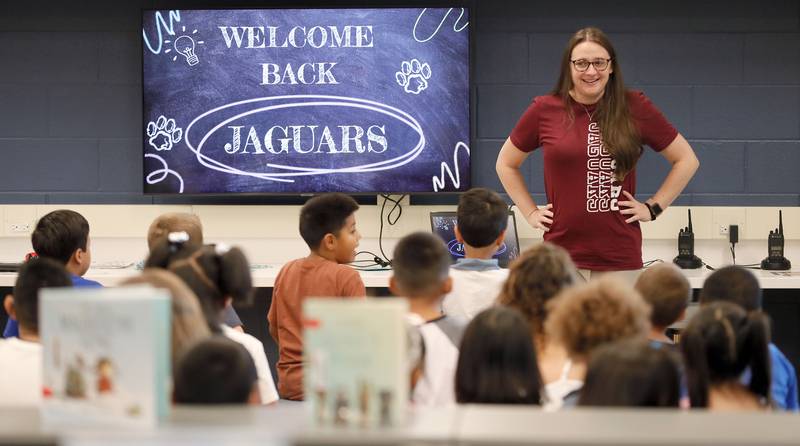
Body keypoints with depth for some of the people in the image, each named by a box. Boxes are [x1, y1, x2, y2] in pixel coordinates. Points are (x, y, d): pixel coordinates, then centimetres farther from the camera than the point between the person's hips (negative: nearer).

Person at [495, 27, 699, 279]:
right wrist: (531, 213, 10)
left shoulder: (634, 109, 3)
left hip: (621, 258, 0)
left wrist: (653, 208, 5)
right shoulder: (545, 110, 4)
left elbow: (686, 160, 12)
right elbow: (506, 164, 18)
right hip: (562, 255, 0)